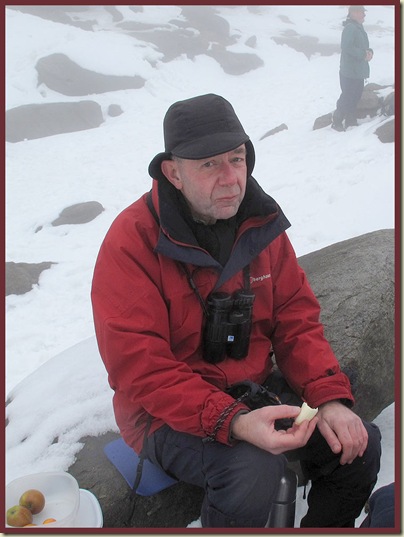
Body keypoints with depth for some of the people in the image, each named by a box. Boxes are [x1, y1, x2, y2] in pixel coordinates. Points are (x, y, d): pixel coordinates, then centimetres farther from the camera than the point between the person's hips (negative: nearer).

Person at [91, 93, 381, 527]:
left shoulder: (262, 223, -1)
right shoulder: (132, 240, -19)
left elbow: (296, 319, 3)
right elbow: (139, 369, -23)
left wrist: (330, 398, -12)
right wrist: (233, 423, -34)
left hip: (253, 390, 6)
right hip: (169, 411, -5)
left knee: (360, 445, -6)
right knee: (252, 470, -31)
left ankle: (321, 529, 21)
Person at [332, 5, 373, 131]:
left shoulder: (359, 28, 17)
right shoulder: (350, 28, -14)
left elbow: (363, 47, 22)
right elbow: (346, 46, -26)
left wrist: (369, 52, -2)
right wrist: (363, 54, -21)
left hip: (359, 72, 10)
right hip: (350, 72, -10)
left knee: (355, 97, 14)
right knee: (347, 97, -6)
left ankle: (351, 121, 23)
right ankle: (337, 122, 4)